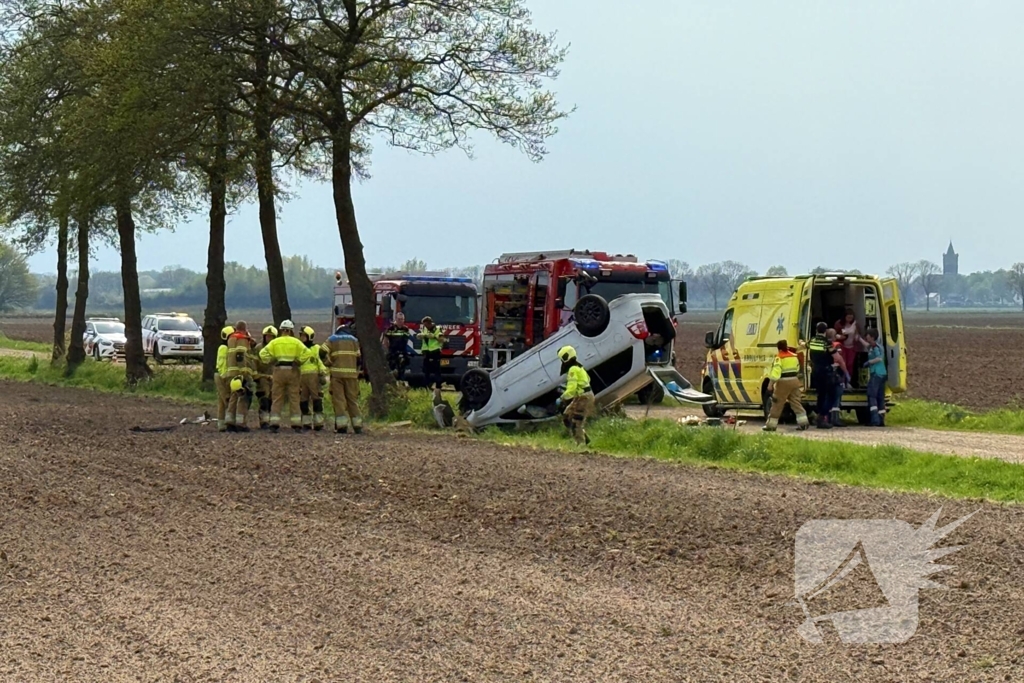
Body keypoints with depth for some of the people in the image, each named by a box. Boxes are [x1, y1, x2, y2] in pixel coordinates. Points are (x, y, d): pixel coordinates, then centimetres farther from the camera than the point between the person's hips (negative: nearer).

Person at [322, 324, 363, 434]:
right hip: (351, 373, 2)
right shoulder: (354, 340, 15)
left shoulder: (332, 339, 10)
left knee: (338, 399, -1)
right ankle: (357, 426, 6)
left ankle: (341, 426, -8)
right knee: (353, 399, 8)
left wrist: (329, 363, 9)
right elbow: (359, 357, 7)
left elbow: (322, 352, -4)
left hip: (337, 373, -2)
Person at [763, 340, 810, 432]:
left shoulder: (779, 358, -14)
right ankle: (803, 423, 4)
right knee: (796, 403, 11)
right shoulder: (794, 356, 8)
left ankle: (771, 425, 5)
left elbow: (775, 372, -22)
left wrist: (771, 384, -22)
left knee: (777, 405, 1)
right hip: (794, 381, 6)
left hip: (783, 382, -6)